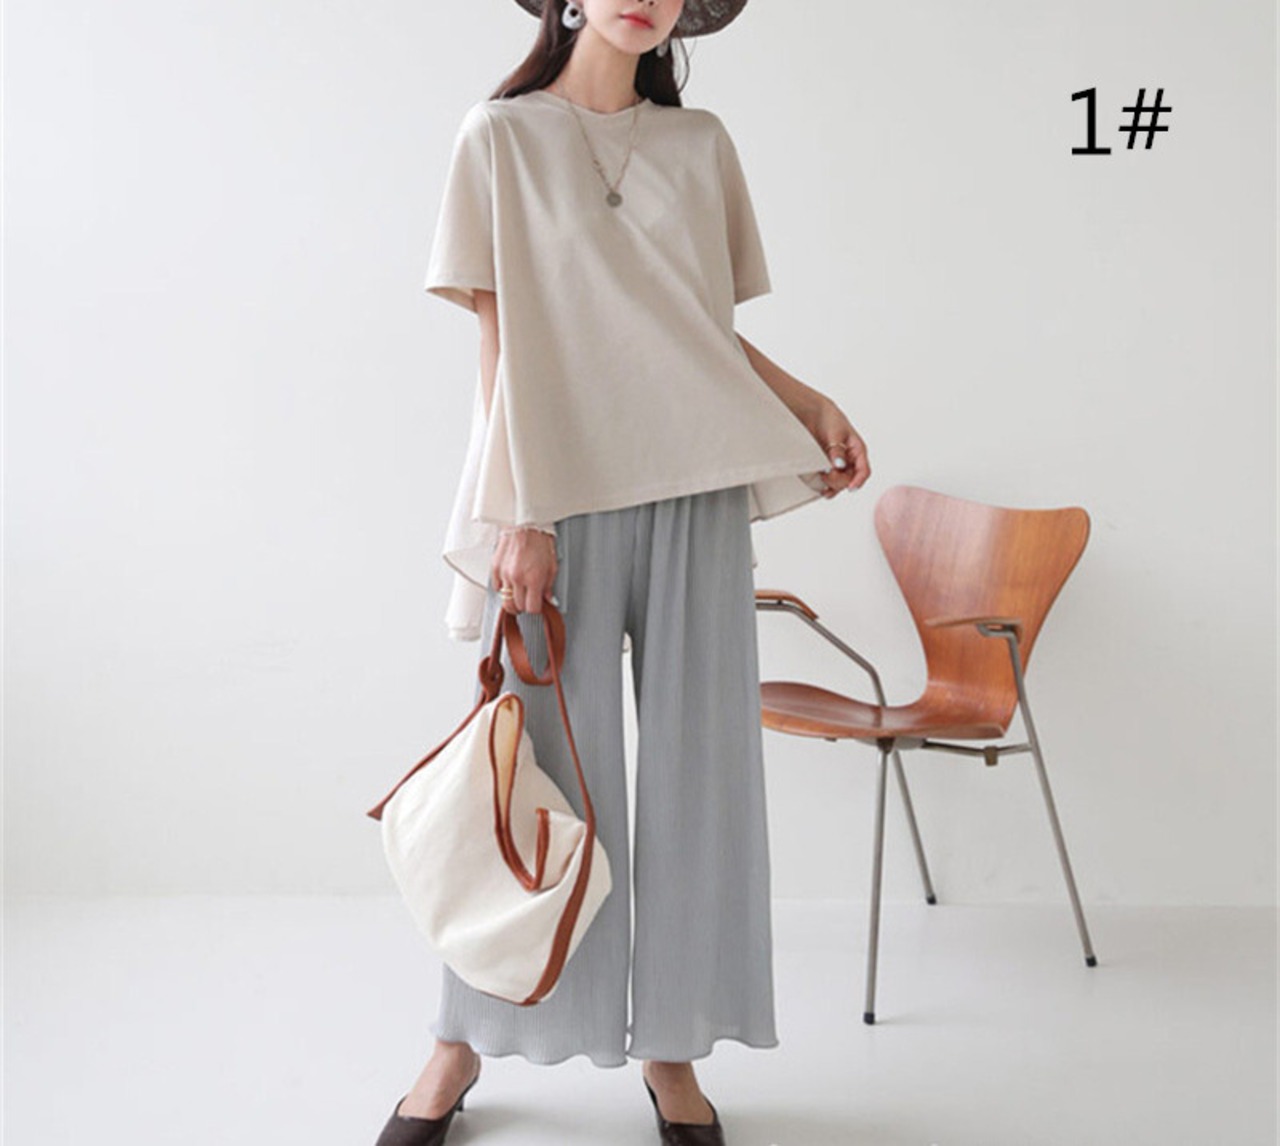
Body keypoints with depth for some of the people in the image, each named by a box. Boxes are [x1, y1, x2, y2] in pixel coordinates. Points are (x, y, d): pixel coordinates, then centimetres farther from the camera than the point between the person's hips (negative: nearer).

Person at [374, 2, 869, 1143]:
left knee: (697, 766, 4)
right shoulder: (503, 135, 4)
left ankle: (671, 1049, 18)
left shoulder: (701, 142, 14)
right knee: (549, 765, 1)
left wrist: (808, 401, 2)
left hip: (693, 493, 3)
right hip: (562, 494, -3)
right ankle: (464, 1043, 18)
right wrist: (517, 515, -9)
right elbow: (500, 338, -2)